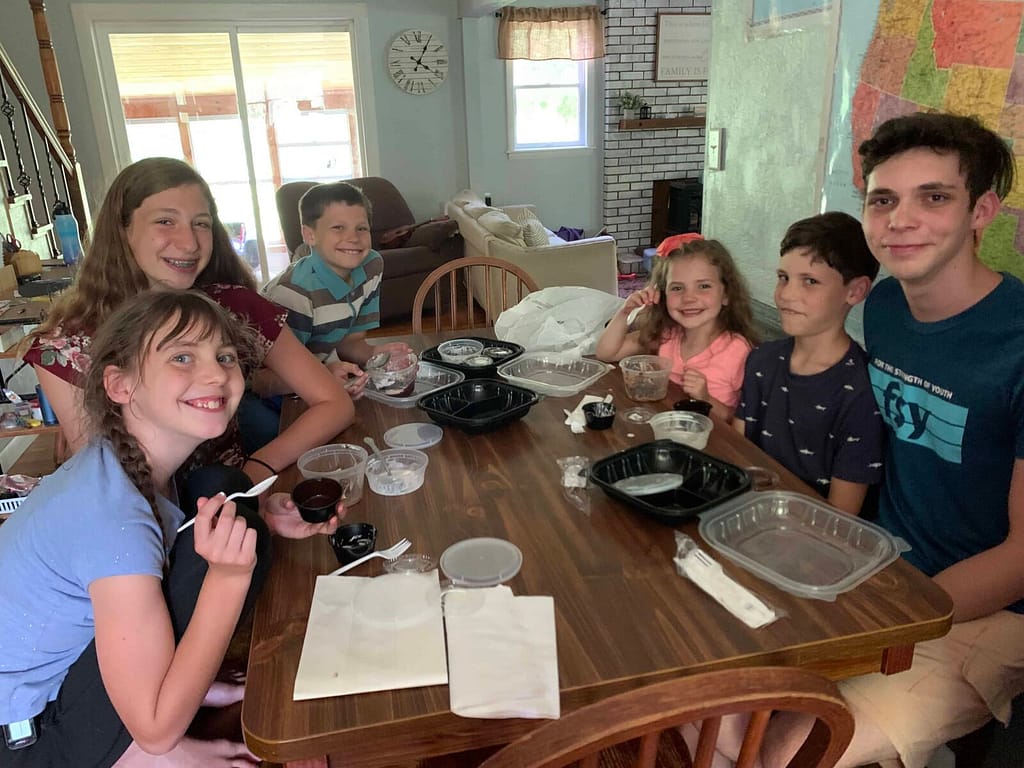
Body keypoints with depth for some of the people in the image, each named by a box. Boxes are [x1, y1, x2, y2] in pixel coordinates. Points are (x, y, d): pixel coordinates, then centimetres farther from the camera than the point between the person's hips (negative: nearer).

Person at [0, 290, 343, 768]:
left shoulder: (127, 459, -8)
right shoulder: (114, 519, -31)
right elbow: (155, 728, -25)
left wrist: (263, 517, -7)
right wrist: (229, 575, -33)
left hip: (60, 664, 8)